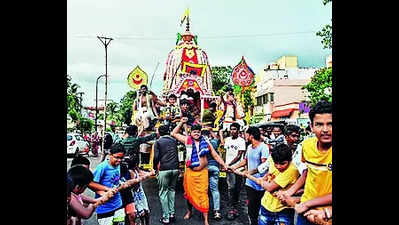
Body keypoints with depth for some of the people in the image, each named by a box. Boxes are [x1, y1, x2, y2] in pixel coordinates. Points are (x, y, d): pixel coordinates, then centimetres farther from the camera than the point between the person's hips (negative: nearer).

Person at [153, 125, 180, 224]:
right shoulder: (174, 141, 12)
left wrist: (155, 168, 6)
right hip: (175, 168, 4)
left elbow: (156, 157, -7)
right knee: (172, 190, 18)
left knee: (163, 193, 5)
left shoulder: (158, 142, 0)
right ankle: (172, 214, 18)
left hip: (164, 169, -4)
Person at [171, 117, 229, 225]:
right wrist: (181, 122, -2)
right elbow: (174, 134, 6)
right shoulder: (187, 140, 2)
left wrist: (224, 165, -3)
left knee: (203, 194, -2)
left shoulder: (206, 142, 2)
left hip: (202, 172, -1)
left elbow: (215, 156, 6)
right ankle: (189, 211, 41)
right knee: (189, 193, 16)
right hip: (190, 172, 1)